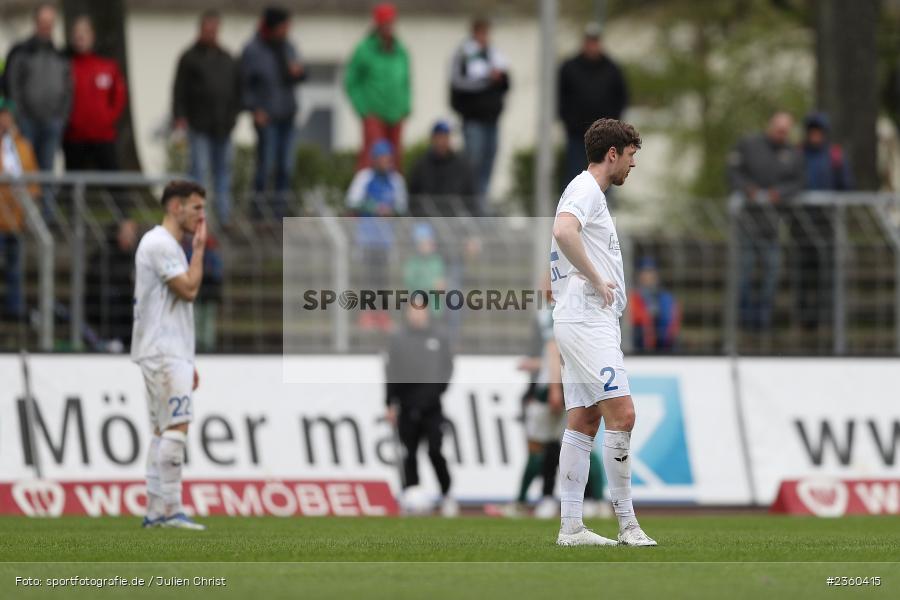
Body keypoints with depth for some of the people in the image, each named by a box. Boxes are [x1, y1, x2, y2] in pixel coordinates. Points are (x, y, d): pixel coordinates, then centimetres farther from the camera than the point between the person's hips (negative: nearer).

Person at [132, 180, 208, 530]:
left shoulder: (167, 245, 21)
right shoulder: (161, 244, -12)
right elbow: (188, 290, -18)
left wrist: (187, 362, 22)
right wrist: (199, 248, -7)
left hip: (170, 353, 11)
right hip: (162, 353, -11)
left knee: (163, 430, 8)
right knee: (177, 426, -16)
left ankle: (155, 511, 8)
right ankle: (171, 510, -19)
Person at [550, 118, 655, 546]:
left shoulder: (589, 191, 22)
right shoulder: (586, 190, -10)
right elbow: (563, 231, -30)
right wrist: (597, 280, -21)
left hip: (587, 323, 11)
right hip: (587, 321, -11)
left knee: (583, 422, 7)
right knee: (621, 414, -14)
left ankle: (570, 526, 6)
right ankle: (626, 522, -14)